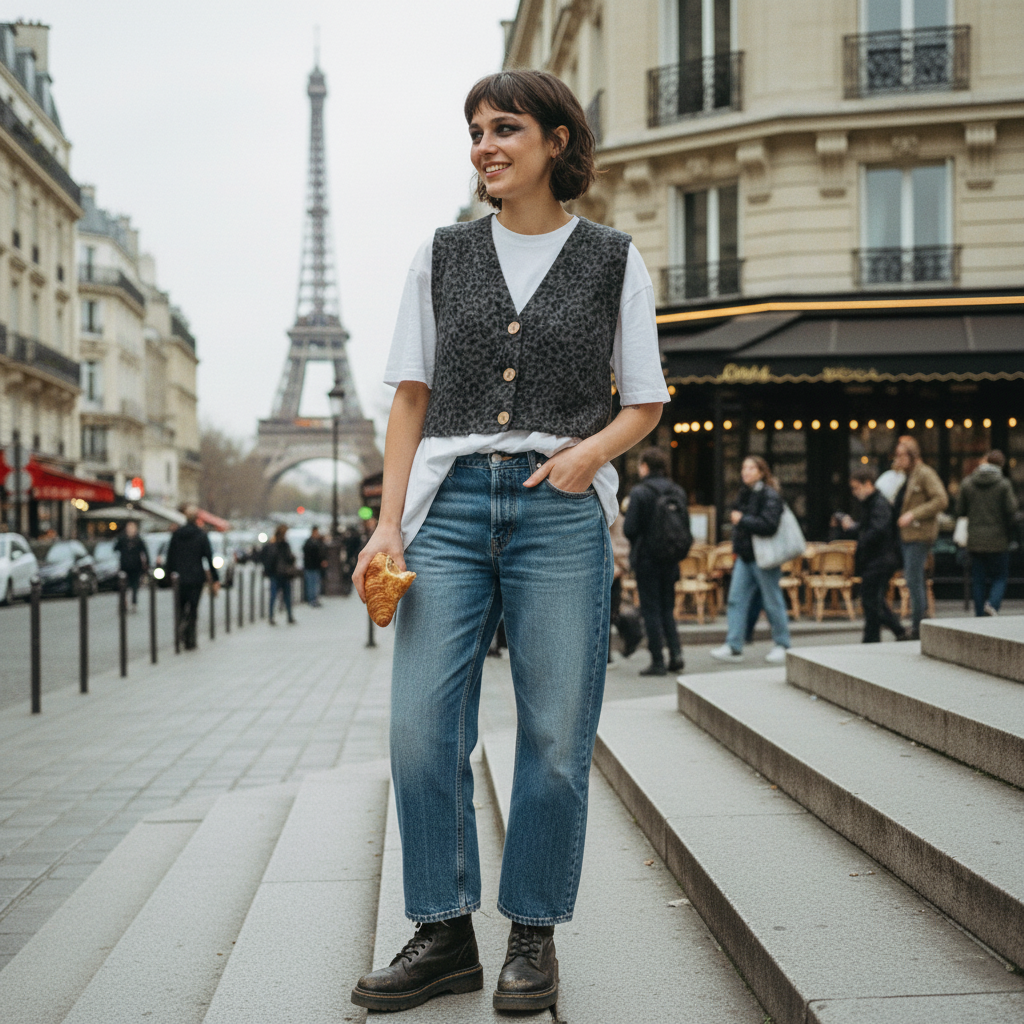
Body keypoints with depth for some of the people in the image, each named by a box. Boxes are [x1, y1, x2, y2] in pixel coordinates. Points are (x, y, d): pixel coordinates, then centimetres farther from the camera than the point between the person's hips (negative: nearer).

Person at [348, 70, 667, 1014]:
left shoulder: (613, 261, 8)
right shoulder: (443, 256, 12)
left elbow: (645, 402, 12)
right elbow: (411, 397, 12)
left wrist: (593, 449, -10)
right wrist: (389, 521, 2)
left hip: (561, 511, -1)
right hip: (450, 505, 2)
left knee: (555, 737, 1)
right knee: (421, 730, -4)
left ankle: (534, 935, 16)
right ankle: (445, 934, 10)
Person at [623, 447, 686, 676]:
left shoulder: (639, 492, -13)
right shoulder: (678, 492, 5)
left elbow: (630, 528, -15)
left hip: (646, 557, -5)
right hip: (670, 559, 5)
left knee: (651, 609, 1)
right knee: (667, 608, 16)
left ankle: (657, 661, 2)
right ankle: (675, 652, 2)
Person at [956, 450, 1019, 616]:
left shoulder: (967, 483, 1)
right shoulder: (1004, 484, -8)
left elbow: (960, 510, 4)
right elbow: (1011, 511, -10)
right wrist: (1009, 533, 4)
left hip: (975, 540, 3)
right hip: (998, 540, -3)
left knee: (978, 579, 9)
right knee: (999, 576, 7)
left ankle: (980, 615, 7)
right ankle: (993, 603, -18)